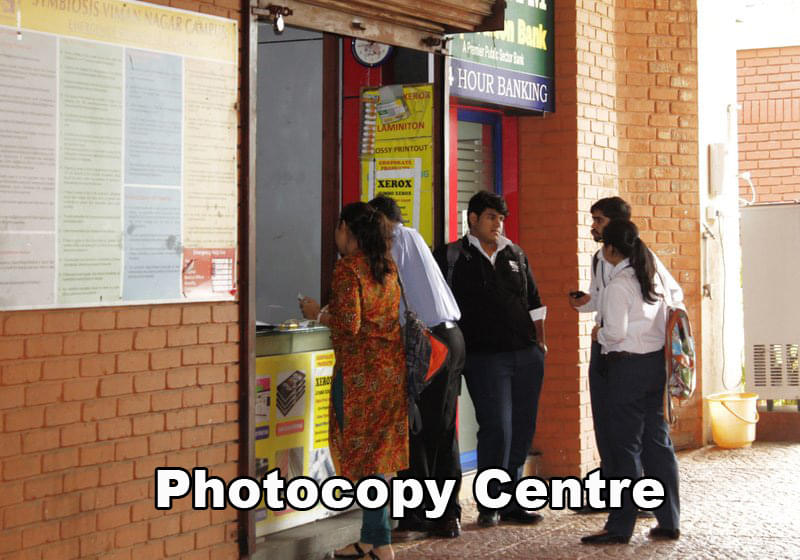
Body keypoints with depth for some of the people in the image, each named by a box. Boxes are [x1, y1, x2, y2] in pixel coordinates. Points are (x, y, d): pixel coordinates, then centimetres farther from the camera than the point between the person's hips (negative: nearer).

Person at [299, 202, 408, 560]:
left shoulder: (348, 268, -13)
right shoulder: (387, 266, 11)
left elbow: (350, 324, -20)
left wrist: (317, 313, -3)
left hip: (360, 370, -8)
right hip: (390, 366, 8)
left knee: (361, 450, -1)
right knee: (378, 450, 12)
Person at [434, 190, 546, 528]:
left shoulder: (515, 255, 16)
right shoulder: (452, 257, 1)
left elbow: (534, 301, 21)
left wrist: (540, 341, 14)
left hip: (527, 354, 5)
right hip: (485, 357, -5)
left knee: (522, 428, 6)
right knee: (496, 427, -11)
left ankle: (512, 503, 17)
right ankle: (489, 504, 3)